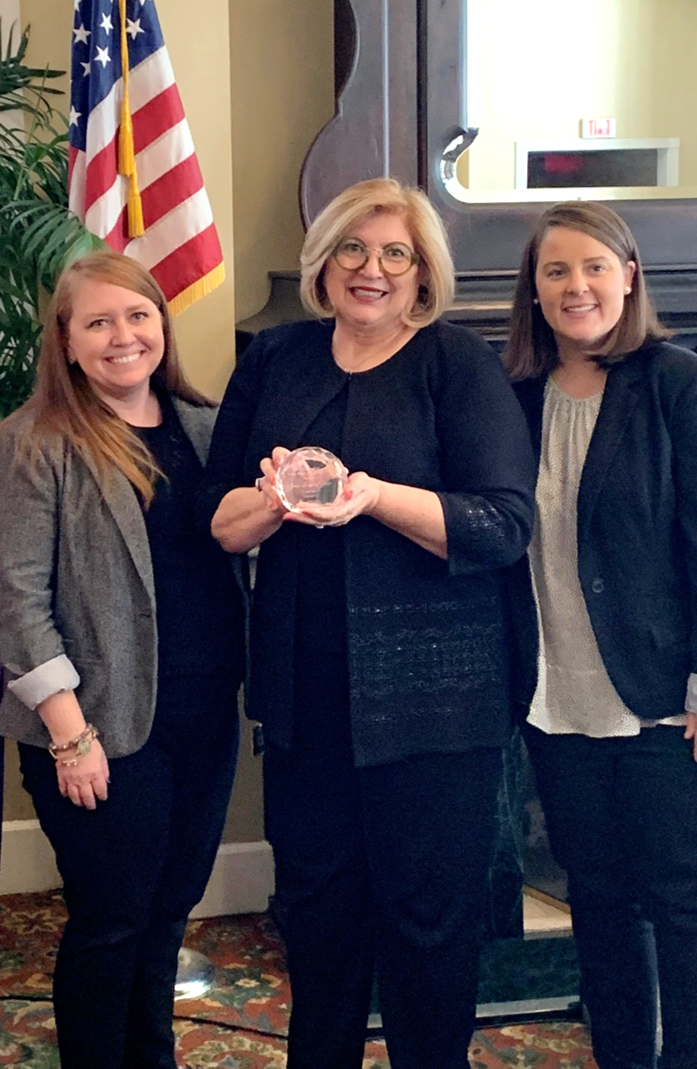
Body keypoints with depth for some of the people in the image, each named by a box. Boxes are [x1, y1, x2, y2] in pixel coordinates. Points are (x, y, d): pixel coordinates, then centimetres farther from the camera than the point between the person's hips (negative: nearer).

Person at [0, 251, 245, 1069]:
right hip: (107, 726, -5)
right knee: (110, 923, 6)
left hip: (206, 718, 6)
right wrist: (69, 728, -15)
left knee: (168, 910, 17)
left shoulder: (203, 428, 8)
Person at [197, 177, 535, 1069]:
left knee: (428, 911, 6)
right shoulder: (273, 360, 8)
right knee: (314, 897, 17)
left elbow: (506, 525, -13)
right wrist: (275, 497, -16)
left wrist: (375, 497, -25)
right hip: (304, 686, 4)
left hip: (429, 691, -4)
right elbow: (218, 518, 7)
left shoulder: (460, 363, -5)